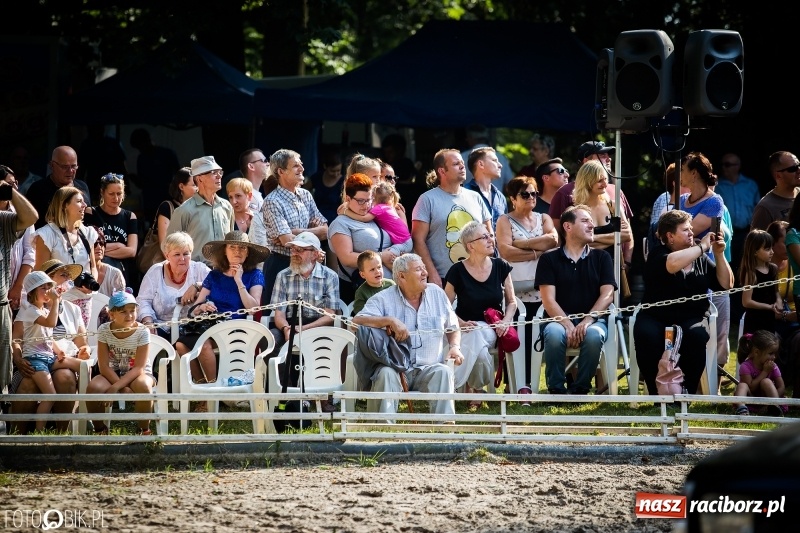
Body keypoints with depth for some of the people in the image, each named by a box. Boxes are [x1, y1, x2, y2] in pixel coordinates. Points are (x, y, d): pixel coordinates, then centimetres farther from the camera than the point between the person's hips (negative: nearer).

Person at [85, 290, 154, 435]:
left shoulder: (142, 332, -15)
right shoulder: (104, 330, -10)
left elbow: (138, 368, -19)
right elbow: (104, 366, -12)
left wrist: (116, 387, -31)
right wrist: (124, 389, -24)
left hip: (137, 374, -2)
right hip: (112, 374, 2)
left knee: (143, 386, -38)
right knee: (93, 388, -31)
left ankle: (144, 430, -15)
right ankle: (100, 428, -7)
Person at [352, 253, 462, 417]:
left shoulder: (437, 294, 15)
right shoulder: (384, 299, 2)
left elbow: (453, 328, 25)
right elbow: (357, 321, -11)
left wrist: (455, 347, 4)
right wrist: (390, 321, -22)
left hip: (429, 368, 3)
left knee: (443, 372, -30)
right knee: (386, 374, -35)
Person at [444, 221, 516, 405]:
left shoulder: (500, 267, 4)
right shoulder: (458, 271, -4)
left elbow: (511, 301, 12)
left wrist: (505, 321, -8)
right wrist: (461, 323, -17)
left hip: (492, 328, 1)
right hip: (467, 326, -1)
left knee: (476, 337, -37)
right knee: (479, 353, -37)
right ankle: (476, 389, -10)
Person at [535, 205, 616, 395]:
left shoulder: (601, 258, 14)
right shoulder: (549, 260, 9)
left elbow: (607, 295, 3)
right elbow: (548, 299, -1)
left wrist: (588, 320, -15)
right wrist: (567, 324, -18)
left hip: (593, 320, 1)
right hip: (560, 319, -1)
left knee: (593, 335, -35)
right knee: (554, 334, -36)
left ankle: (580, 388, -18)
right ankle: (556, 389, -20)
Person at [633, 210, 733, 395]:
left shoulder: (701, 259, 13)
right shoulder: (657, 256, 0)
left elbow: (726, 285, 9)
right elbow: (672, 264, -25)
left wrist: (719, 254, -1)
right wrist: (702, 247, -15)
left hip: (691, 318, 2)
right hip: (656, 318, -2)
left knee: (696, 335, -33)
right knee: (647, 335, -35)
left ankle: (687, 392, -19)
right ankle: (658, 392, -18)